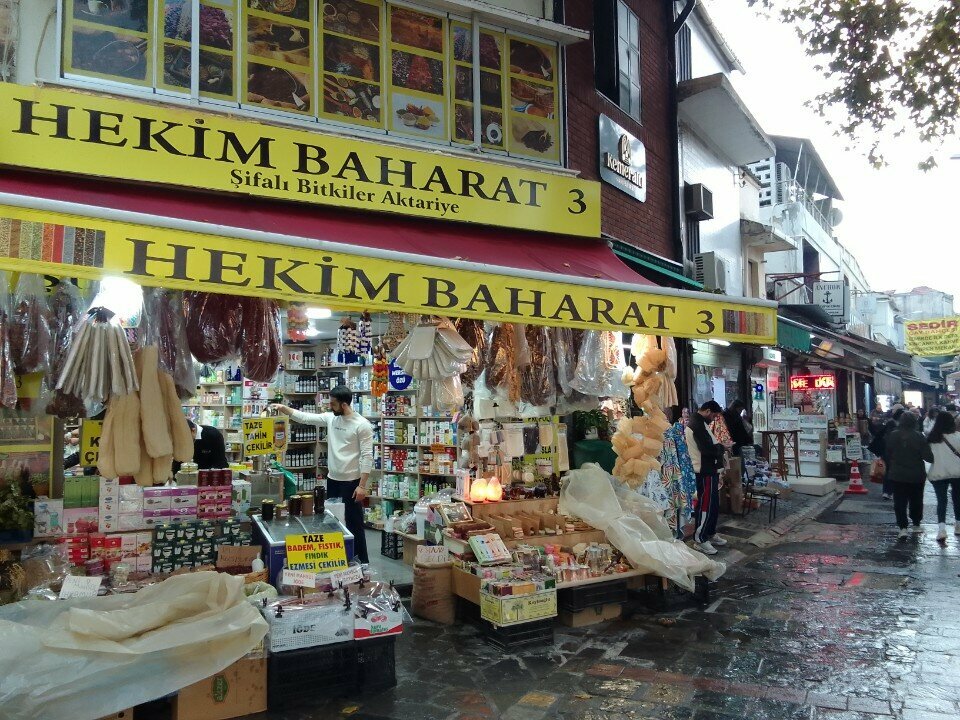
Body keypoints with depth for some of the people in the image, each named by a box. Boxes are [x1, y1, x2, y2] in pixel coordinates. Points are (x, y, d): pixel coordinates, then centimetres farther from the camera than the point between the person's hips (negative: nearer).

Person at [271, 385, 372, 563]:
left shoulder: (362, 425, -16)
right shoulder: (330, 418, 3)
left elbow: (367, 457, -17)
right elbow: (304, 417, 6)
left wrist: (362, 485, -19)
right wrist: (283, 408, -7)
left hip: (351, 482, -7)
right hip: (332, 480, 7)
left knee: (354, 524, 1)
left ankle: (362, 562, 12)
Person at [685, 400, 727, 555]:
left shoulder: (699, 422, 15)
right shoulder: (698, 425, -20)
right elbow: (708, 449, -25)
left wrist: (719, 447, 3)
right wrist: (722, 447, -9)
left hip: (710, 470, 11)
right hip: (705, 472, -11)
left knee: (714, 504, 18)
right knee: (706, 505, -5)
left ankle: (710, 533, 29)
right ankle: (700, 539, 2)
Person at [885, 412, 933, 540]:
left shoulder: (892, 435, -6)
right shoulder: (919, 437, -13)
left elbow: (887, 455, 2)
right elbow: (928, 456, -15)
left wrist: (890, 469, 15)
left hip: (897, 475, 0)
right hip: (917, 475, 0)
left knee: (900, 502, 3)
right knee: (916, 500, 18)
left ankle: (903, 527, -8)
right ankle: (916, 524, 30)